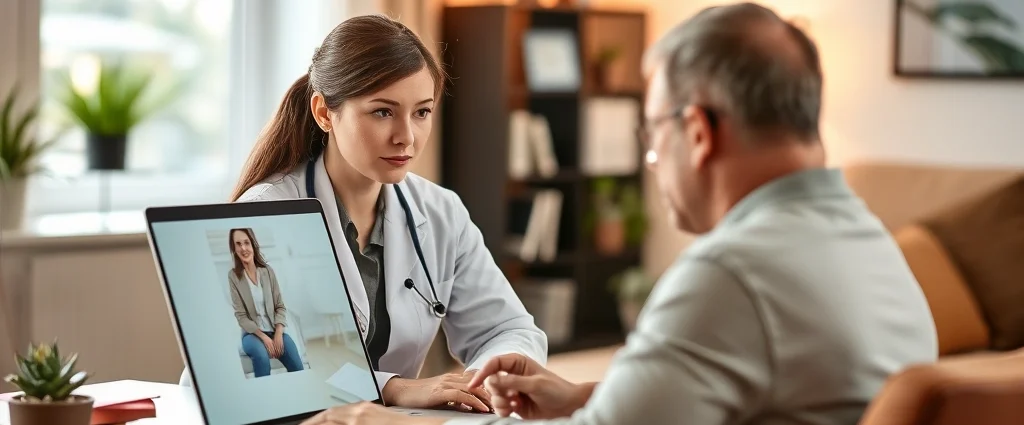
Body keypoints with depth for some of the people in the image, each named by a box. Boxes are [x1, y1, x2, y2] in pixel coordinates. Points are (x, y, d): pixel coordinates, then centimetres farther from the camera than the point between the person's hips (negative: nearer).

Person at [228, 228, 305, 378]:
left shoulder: (268, 271, 4)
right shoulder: (233, 275, -4)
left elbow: (280, 306, 5)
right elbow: (241, 316, -7)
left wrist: (278, 333, -12)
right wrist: (263, 337, -17)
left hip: (275, 330, 2)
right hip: (252, 333, -2)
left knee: (297, 367, -23)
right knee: (261, 354, -36)